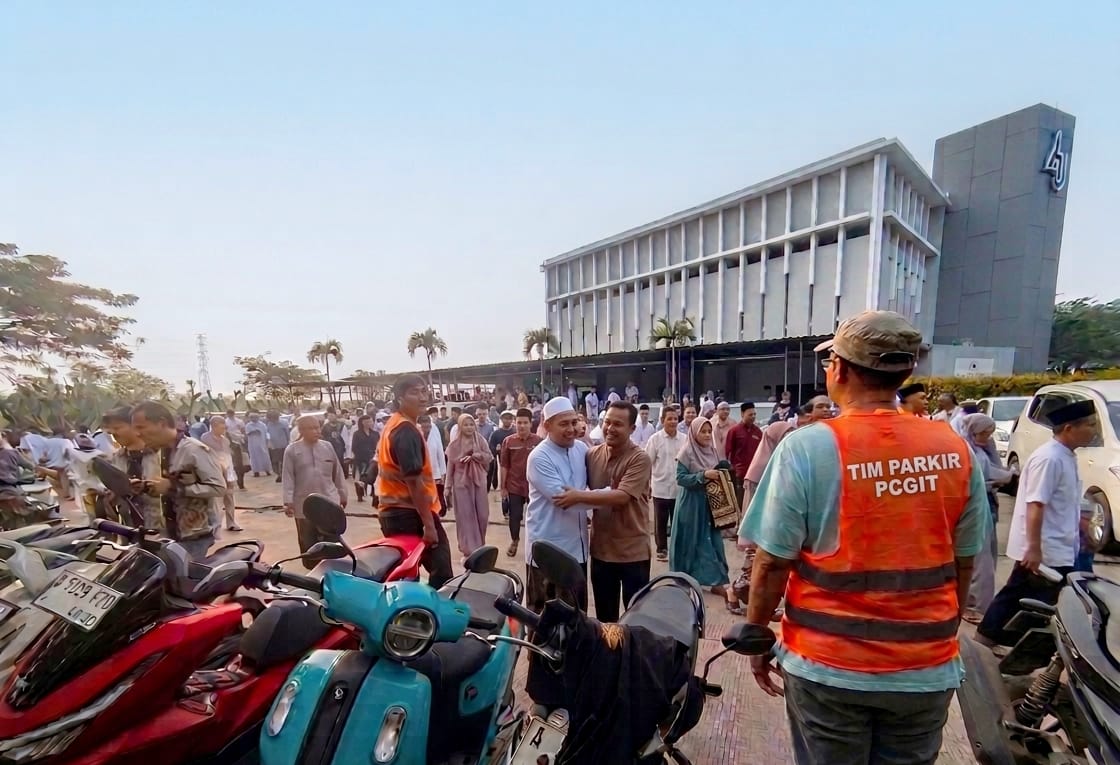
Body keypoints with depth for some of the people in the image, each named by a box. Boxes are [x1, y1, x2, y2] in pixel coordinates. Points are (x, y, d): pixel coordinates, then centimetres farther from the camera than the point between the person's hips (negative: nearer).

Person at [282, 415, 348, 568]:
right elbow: (288, 477, -4)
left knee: (331, 541, 7)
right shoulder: (292, 450, -3)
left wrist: (342, 495, 12)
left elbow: (338, 473, 9)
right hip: (304, 505, -1)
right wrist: (288, 501, -10)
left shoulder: (327, 447, 3)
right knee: (307, 542, 10)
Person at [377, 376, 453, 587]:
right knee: (441, 573, -2)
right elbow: (414, 480, -24)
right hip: (410, 513, -10)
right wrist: (428, 523, -22)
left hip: (393, 511, 10)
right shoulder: (407, 431, -19)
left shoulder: (392, 425, 13)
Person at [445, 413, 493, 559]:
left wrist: (474, 456, -19)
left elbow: (489, 457, -3)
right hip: (461, 483, -2)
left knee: (481, 515, 6)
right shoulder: (454, 444, -3)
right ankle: (470, 549, 8)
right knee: (465, 516, 0)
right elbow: (450, 465, 0)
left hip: (478, 481, 2)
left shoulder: (481, 440, 2)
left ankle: (479, 545, 27)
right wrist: (448, 486, 1)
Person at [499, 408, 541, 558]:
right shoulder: (508, 441, -5)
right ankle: (514, 541, 34)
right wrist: (503, 487, 0)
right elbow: (503, 466, 0)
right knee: (514, 516, 11)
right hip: (514, 487, 1)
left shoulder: (538, 441, -7)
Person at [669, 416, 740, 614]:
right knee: (692, 542, 4)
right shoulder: (686, 453, -12)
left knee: (712, 541, 6)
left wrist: (720, 476, -4)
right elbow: (680, 478, -17)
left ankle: (718, 582, 14)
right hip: (691, 504, -5)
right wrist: (703, 475, -25)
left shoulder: (712, 451, 6)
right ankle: (684, 578, 18)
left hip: (710, 503, 5)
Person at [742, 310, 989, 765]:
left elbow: (773, 563, -15)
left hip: (827, 666, -3)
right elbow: (964, 564, 5)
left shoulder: (806, 447, -19)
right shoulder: (955, 451, -6)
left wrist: (756, 639, 0)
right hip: (927, 668, 4)